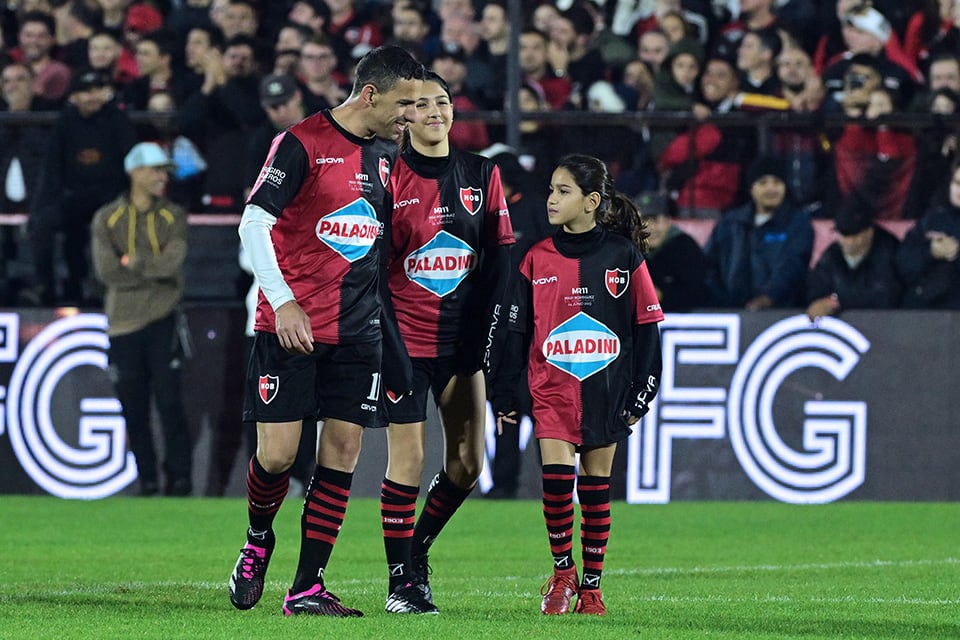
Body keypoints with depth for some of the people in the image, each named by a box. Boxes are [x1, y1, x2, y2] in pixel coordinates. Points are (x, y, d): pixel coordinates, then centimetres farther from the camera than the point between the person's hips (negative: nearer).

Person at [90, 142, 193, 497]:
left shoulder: (173, 216, 6)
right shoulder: (106, 219, 4)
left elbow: (172, 261, -11)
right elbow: (107, 272, -8)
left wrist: (133, 262, -7)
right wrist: (154, 272, -9)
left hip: (163, 321, -1)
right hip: (123, 322, 1)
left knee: (169, 399, -9)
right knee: (133, 408, 2)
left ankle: (180, 477, -6)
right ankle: (147, 480, 9)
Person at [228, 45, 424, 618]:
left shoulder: (387, 154, 11)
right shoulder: (302, 144, -11)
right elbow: (253, 223, -15)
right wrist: (283, 302, -23)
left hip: (357, 331, 6)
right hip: (289, 327, -6)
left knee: (343, 452, -1)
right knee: (278, 454, -7)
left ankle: (307, 588, 3)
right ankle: (259, 541, 24)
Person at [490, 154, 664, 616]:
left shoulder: (623, 256, -2)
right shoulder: (538, 259, 3)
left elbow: (647, 326, 3)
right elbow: (515, 330, 8)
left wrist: (642, 391, 0)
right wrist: (503, 395, 6)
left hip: (606, 389, -1)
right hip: (552, 389, 1)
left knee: (596, 487, 5)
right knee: (556, 479, -13)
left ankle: (591, 584, 14)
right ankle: (562, 570, 6)